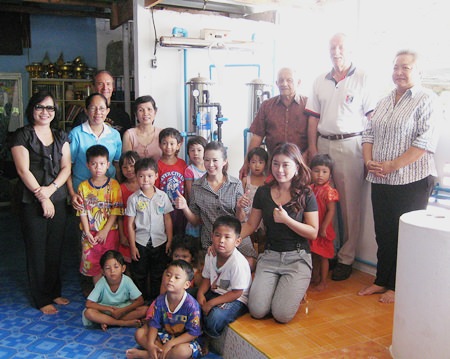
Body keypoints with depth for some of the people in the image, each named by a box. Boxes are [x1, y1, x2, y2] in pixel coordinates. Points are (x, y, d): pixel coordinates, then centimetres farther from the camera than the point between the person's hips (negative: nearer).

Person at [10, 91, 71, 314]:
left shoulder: (60, 136, 11)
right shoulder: (22, 135, -4)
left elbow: (66, 167, 5)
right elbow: (23, 171, -10)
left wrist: (51, 188, -11)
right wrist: (42, 198, -13)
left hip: (58, 199, 5)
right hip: (32, 202, -4)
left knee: (55, 248, 11)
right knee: (37, 250, 4)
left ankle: (54, 291, 26)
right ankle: (41, 299, 15)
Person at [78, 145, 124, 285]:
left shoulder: (113, 185, -5)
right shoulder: (83, 186, 0)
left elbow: (116, 211, -8)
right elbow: (82, 211, -2)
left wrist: (105, 231, -14)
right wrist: (87, 233, -10)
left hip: (109, 232, -1)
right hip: (90, 234, 1)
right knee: (93, 265, 9)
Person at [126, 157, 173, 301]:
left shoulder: (162, 196, -3)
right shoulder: (133, 198, -7)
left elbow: (167, 219, 3)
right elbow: (130, 224, -4)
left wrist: (169, 240, 1)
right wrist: (132, 246, -5)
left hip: (160, 241, 1)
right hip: (140, 242, -1)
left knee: (158, 274, 13)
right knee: (139, 274, 12)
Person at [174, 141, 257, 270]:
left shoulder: (236, 184, 1)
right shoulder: (196, 187, 3)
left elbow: (240, 219, 3)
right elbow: (196, 221, 8)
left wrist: (240, 207, -17)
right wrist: (184, 208, -8)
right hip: (210, 241, 1)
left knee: (250, 264, -21)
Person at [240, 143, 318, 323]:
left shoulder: (306, 195, -4)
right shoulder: (263, 193, 4)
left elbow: (313, 233, -7)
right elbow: (250, 225, 10)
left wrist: (287, 220, -19)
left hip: (297, 258, -2)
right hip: (270, 256, 3)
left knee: (282, 315, -16)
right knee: (257, 311, -13)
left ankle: (295, 291, 17)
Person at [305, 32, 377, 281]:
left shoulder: (362, 79, 1)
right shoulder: (320, 82, 15)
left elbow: (372, 117, -3)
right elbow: (313, 117, 13)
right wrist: (312, 147, 5)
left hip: (350, 146, -4)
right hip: (324, 144, 4)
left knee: (350, 204, 0)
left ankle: (346, 257, 10)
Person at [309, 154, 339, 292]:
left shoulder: (329, 191, -17)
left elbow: (331, 211, -18)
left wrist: (323, 228, -19)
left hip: (323, 230, -6)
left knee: (323, 256, 6)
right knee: (314, 254, 19)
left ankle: (323, 282, 18)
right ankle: (315, 277, 36)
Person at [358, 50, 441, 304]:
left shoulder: (427, 100, -6)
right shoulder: (385, 102, 16)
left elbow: (426, 141, -16)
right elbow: (369, 133, 16)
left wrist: (393, 165, -19)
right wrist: (369, 160, -3)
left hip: (411, 180, -6)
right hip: (381, 180, 7)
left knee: (406, 235, 3)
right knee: (384, 233, 13)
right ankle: (382, 280, 27)